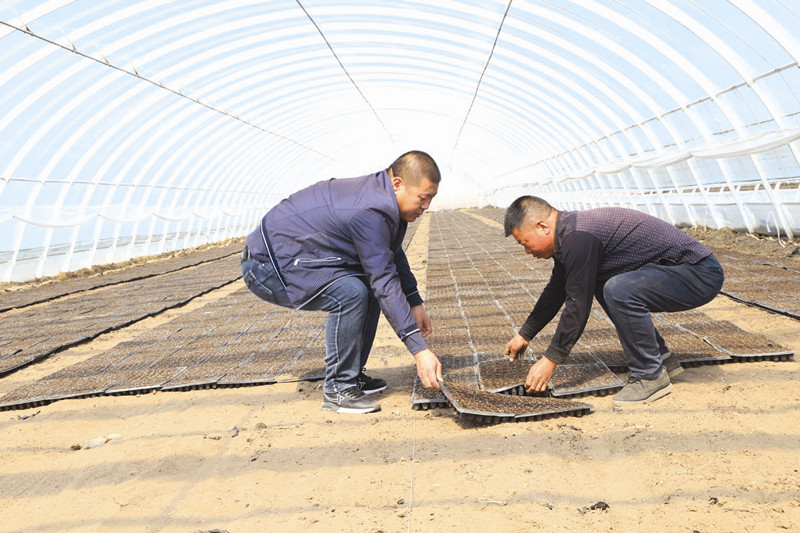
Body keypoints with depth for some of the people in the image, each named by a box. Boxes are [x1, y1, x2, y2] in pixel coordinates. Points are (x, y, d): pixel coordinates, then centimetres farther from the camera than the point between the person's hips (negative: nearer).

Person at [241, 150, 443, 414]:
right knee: (351, 293, -27)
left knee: (370, 286, 7)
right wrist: (419, 350, -30)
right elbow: (386, 283, -31)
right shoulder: (370, 213, -28)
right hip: (270, 265, -10)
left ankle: (352, 375, 14)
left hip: (294, 253, 10)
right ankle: (337, 388, -11)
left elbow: (394, 256, 18)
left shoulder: (382, 197, 3)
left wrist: (415, 304, 15)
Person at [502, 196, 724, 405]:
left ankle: (651, 376, -10)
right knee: (600, 285, 17)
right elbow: (556, 290, 20)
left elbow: (578, 304, -20)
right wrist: (524, 335, 25)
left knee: (618, 291, -29)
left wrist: (550, 360, -12)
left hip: (701, 275, -10)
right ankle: (662, 358, 17)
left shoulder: (578, 238, -23)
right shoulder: (569, 232, 9)